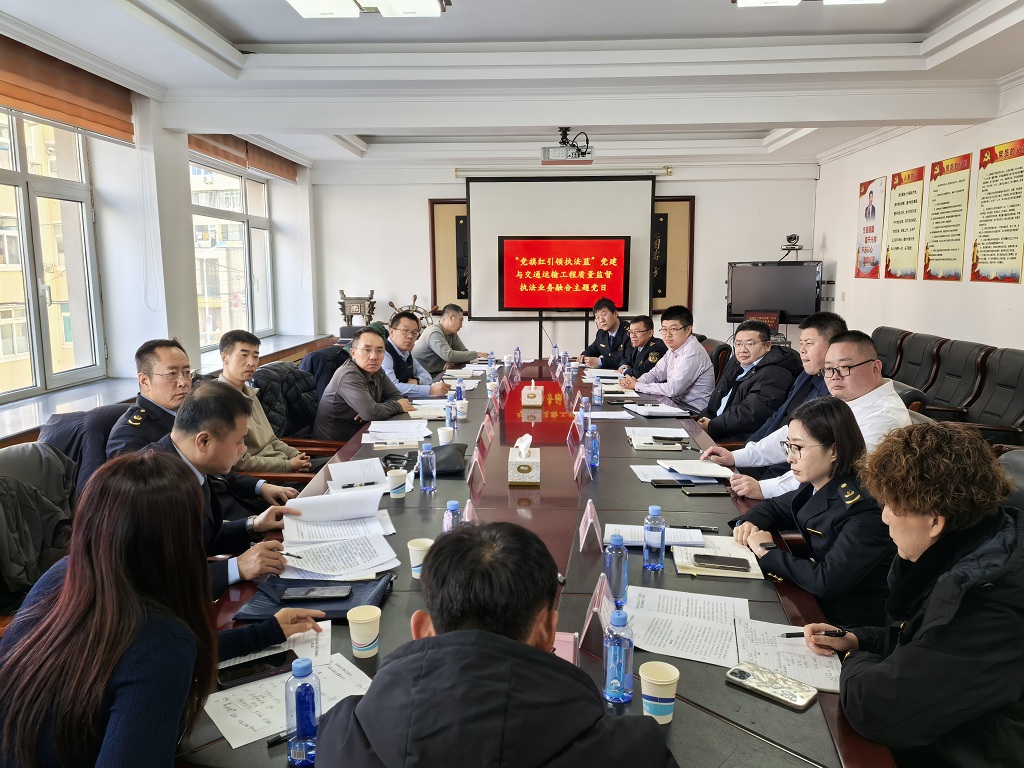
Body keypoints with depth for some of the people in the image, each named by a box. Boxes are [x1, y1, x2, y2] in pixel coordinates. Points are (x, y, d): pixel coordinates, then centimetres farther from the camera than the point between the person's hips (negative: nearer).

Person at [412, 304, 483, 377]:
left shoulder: (452, 334, 8)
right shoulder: (434, 332, -20)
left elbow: (464, 353, 5)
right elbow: (449, 355, -31)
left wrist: (454, 363, -18)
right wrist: (476, 354, -24)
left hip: (437, 374, 8)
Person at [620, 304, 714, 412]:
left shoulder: (693, 353, -21)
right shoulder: (674, 349, 8)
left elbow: (672, 389, -25)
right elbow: (656, 373, 16)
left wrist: (637, 386, -16)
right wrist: (635, 381, -5)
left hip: (694, 413, -8)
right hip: (677, 404, 8)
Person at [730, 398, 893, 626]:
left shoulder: (863, 509, -26)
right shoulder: (817, 487, -3)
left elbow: (825, 582, -32)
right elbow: (774, 507, 15)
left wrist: (768, 552, -19)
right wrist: (748, 522, -6)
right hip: (822, 602, 7)